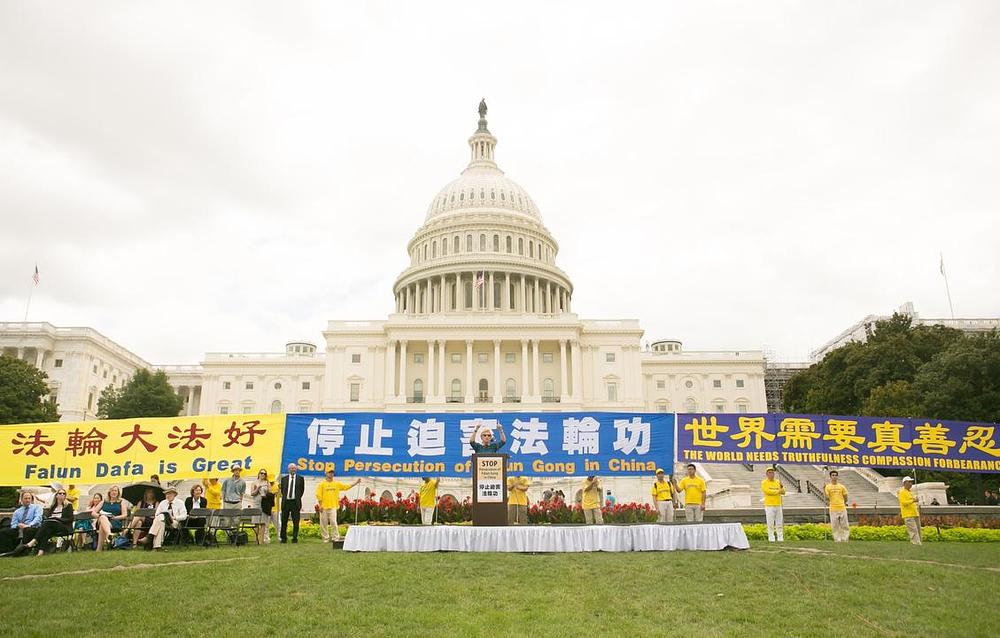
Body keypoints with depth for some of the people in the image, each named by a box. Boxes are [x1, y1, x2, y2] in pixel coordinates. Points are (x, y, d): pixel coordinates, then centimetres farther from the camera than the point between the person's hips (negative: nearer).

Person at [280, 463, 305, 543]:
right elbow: (282, 490, 16)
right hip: (286, 502, 2)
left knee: (296, 522, 0)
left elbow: (302, 490, 8)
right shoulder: (284, 478, 10)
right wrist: (285, 497, 7)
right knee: (284, 521, 5)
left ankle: (295, 538, 7)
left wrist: (298, 498, 5)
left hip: (295, 502, -2)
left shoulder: (300, 479, 5)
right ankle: (284, 538, 14)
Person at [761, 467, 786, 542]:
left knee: (779, 524, 6)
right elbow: (768, 491, -17)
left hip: (778, 506, 5)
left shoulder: (777, 482, 13)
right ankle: (771, 539, 0)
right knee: (770, 524, -3)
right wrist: (778, 491, -7)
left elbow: (783, 492, 6)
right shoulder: (764, 483, -2)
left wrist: (782, 487, -15)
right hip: (769, 506, -5)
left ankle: (780, 538, 11)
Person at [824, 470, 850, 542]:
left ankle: (844, 539, 11)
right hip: (833, 509, -2)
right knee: (835, 526, -1)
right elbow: (827, 498, -7)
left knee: (845, 525, 2)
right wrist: (824, 491, -18)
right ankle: (837, 539, 6)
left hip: (842, 508, 2)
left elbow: (845, 498, 17)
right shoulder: (828, 487, 2)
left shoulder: (841, 487, 8)